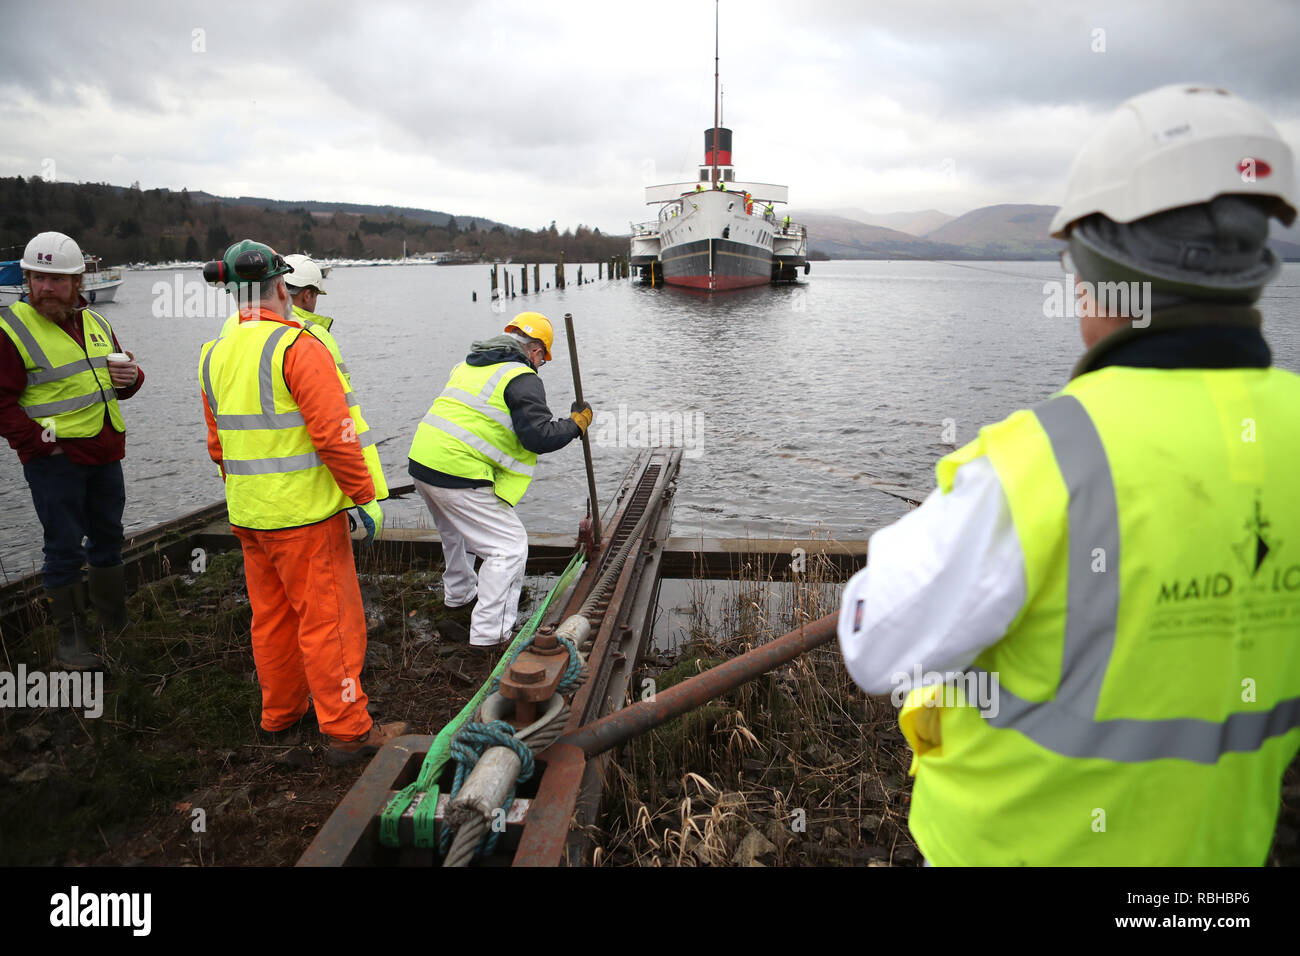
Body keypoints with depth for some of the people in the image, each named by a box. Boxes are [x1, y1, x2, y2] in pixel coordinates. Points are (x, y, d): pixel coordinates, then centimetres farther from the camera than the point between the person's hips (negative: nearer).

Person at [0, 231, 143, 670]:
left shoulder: (96, 323, 11)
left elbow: (120, 383, 21)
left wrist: (131, 377, -2)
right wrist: (40, 442, -19)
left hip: (105, 455, 6)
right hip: (54, 460, -6)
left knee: (108, 538, 16)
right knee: (65, 550, 0)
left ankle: (116, 625, 31)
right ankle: (71, 641, 12)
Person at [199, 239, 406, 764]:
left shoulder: (215, 356, 9)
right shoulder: (299, 348, -16)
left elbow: (218, 444, 15)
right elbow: (334, 435, -20)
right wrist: (365, 497, -11)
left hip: (248, 516, 8)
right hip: (305, 514, -8)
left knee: (271, 617, 19)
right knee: (328, 620, 0)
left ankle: (280, 711, 34)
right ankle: (347, 729, 9)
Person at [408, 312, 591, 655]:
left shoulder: (468, 365, 19)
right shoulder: (523, 378, -8)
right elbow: (539, 437, -15)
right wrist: (576, 422, 0)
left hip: (422, 460, 9)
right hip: (459, 475, -9)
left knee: (456, 531, 33)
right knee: (509, 546, -1)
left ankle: (459, 594, 53)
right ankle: (488, 636, -1)